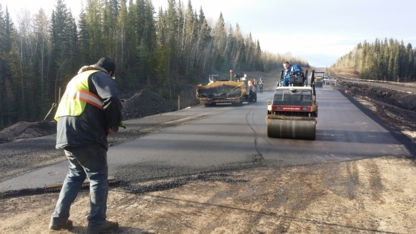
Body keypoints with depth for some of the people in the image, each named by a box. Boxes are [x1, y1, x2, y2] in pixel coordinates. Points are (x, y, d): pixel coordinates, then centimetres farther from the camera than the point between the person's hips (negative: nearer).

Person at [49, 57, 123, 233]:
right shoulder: (100, 76, 0)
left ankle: (58, 219, 24)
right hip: (84, 135, -9)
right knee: (98, 176, 2)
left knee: (75, 174, 21)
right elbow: (112, 99, -19)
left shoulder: (77, 78, 28)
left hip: (66, 134, 9)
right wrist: (113, 124, -5)